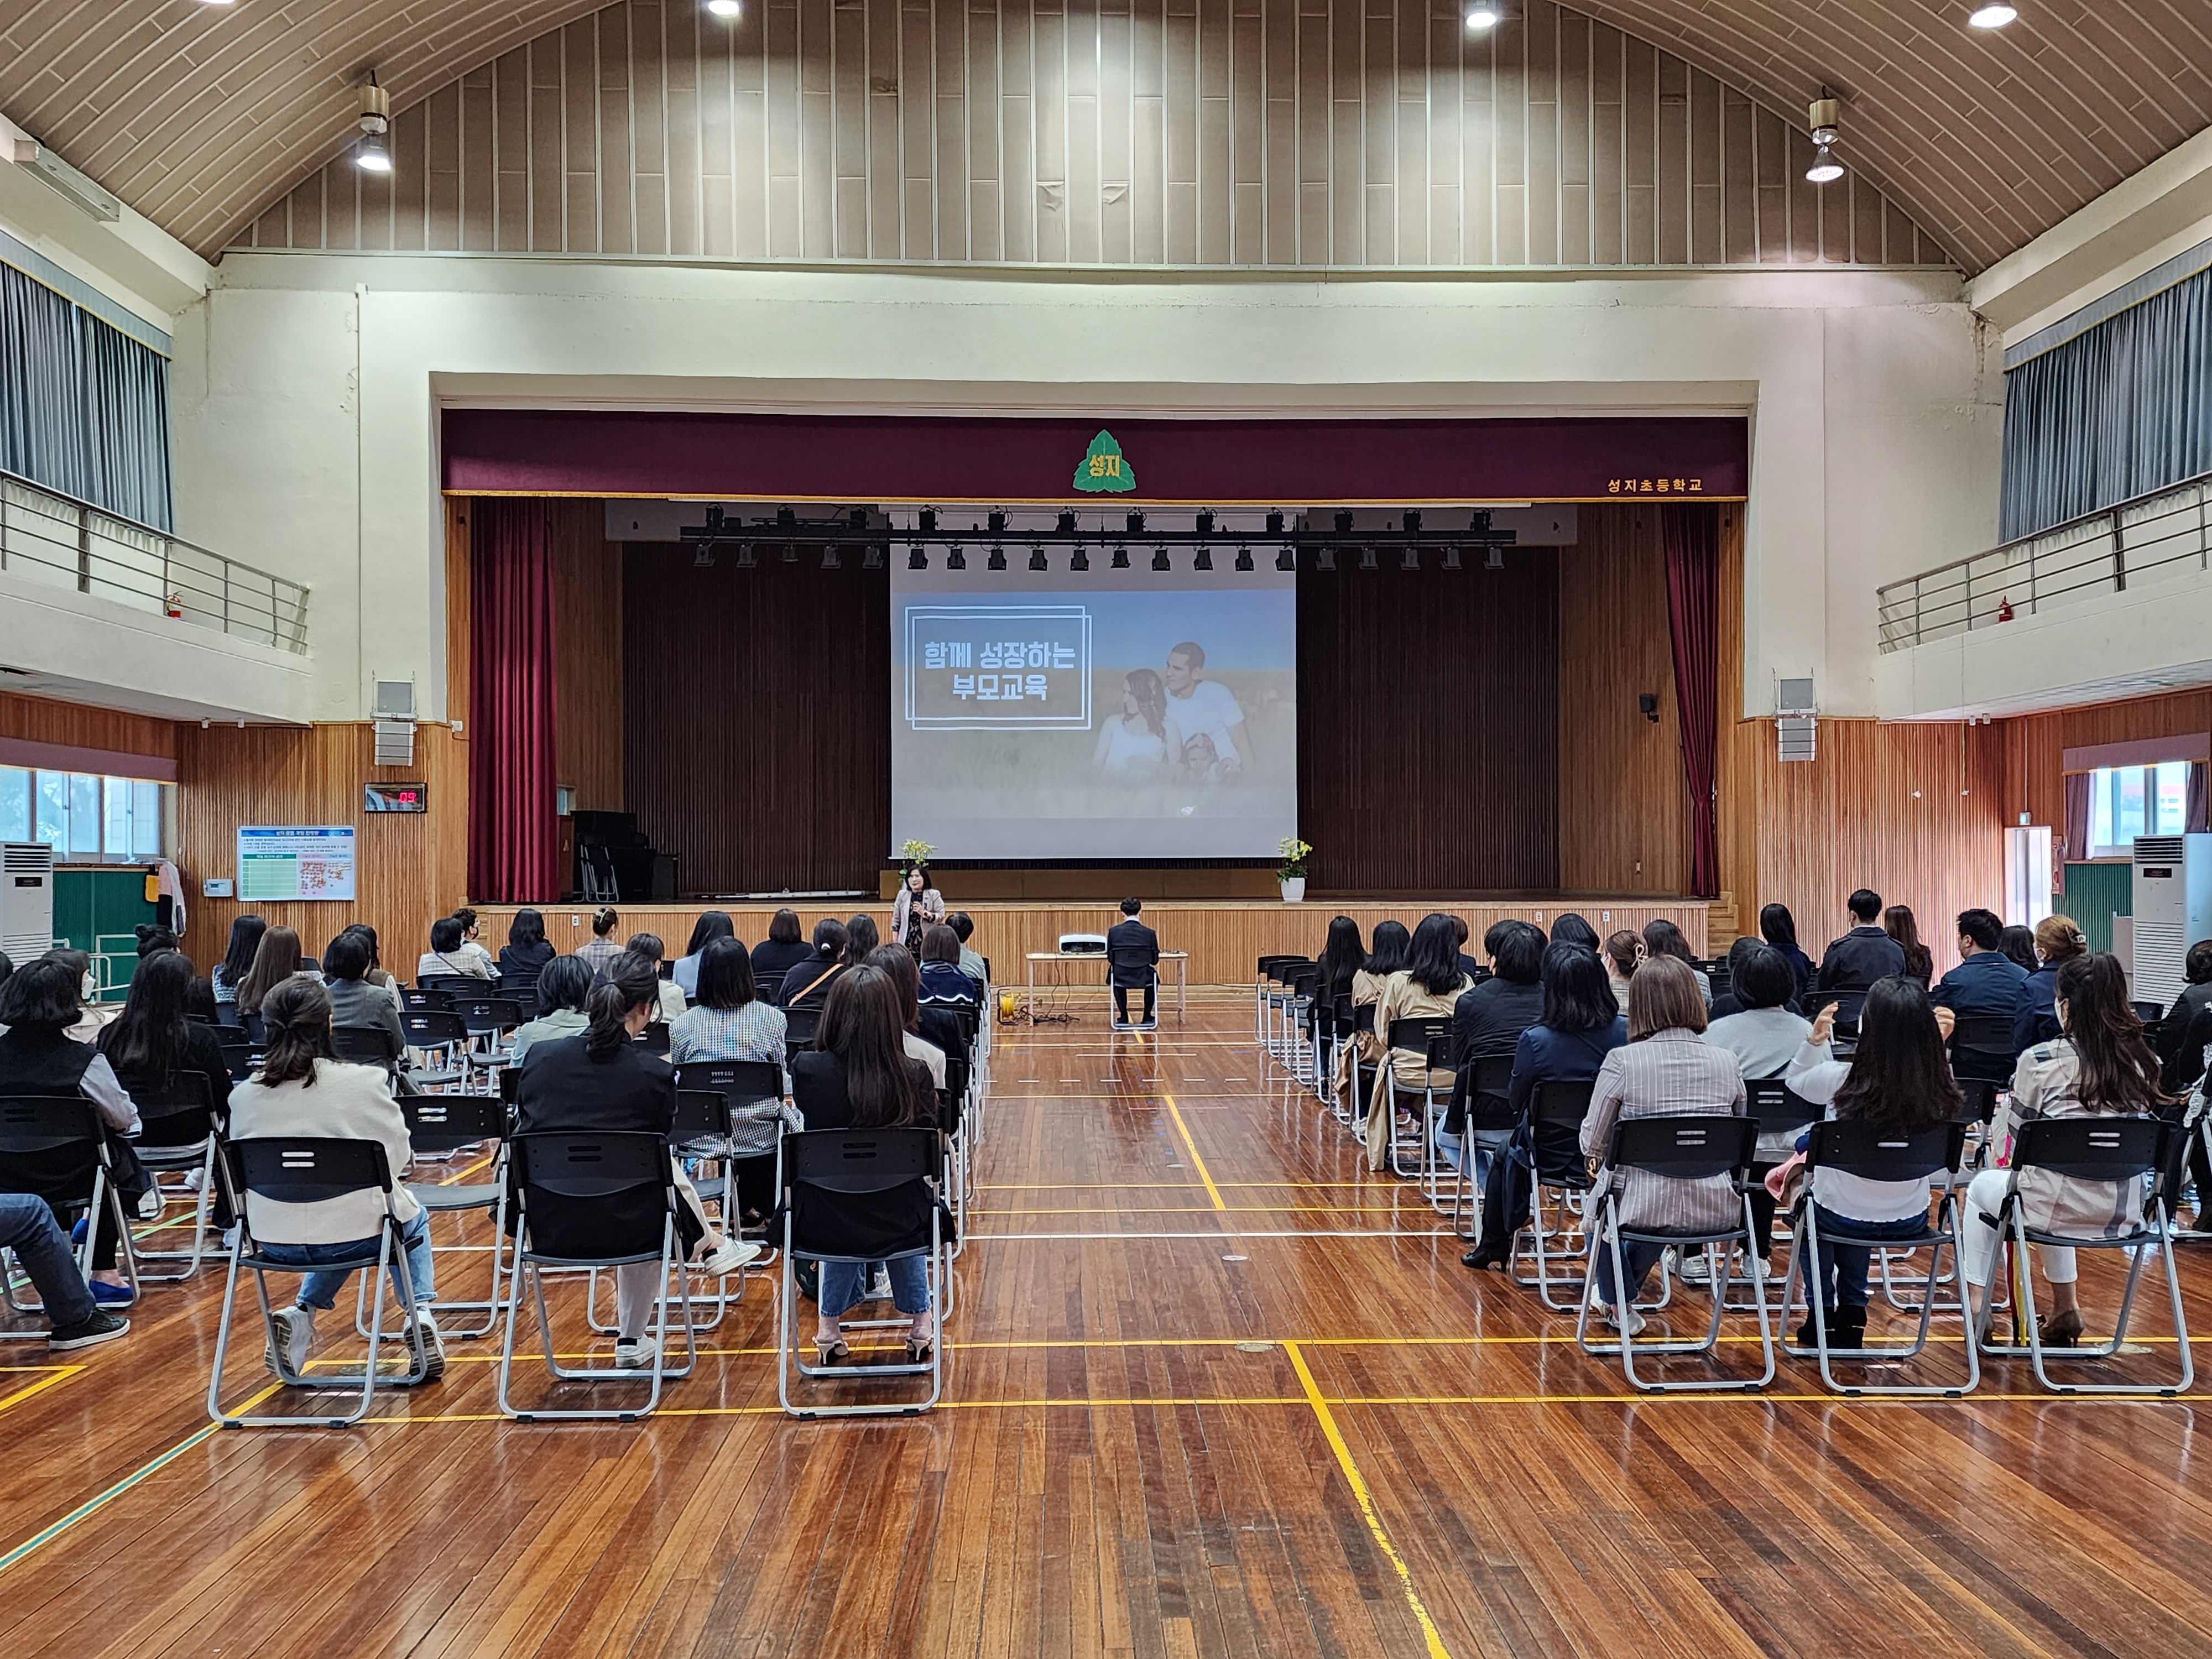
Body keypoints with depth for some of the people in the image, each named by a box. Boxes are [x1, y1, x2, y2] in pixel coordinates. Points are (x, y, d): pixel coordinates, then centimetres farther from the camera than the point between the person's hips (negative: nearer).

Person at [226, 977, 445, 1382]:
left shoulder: (243, 1095, -5)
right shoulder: (365, 1082, -15)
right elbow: (398, 1155, -4)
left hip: (273, 1241, 4)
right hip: (355, 1234, -4)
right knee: (411, 1218, 32)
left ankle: (301, 1313, 22)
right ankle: (419, 1315, 15)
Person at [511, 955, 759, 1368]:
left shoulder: (539, 1056, -5)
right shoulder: (654, 1075, -14)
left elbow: (522, 1137, 11)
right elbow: (663, 1168, 1)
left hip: (547, 1225, 4)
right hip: (624, 1225, -4)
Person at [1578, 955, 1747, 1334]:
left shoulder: (1622, 1061, -12)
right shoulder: (1727, 1062, -2)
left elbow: (1592, 1144, -4)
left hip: (1644, 1208, -4)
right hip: (1717, 1211, 4)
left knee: (1599, 1199, 32)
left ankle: (1618, 1304, 45)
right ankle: (1625, 1291, 58)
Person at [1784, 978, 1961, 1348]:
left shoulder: (1844, 1080, -26)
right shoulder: (1939, 1085, -18)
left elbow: (1796, 1080, -4)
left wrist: (1815, 1039, -14)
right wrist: (1937, 1044, 2)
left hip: (1843, 1218, -3)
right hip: (1910, 1221, 3)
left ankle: (1823, 1312, 34)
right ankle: (1852, 1311, 37)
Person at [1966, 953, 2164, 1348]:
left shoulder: (2041, 1060, -15)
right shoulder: (2144, 1060, 0)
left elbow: (2006, 1142, -6)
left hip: (2063, 1208, -5)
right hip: (2126, 1211, 5)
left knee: (1982, 1186, 27)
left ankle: (1978, 1308, 30)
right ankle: (2065, 1308, 41)